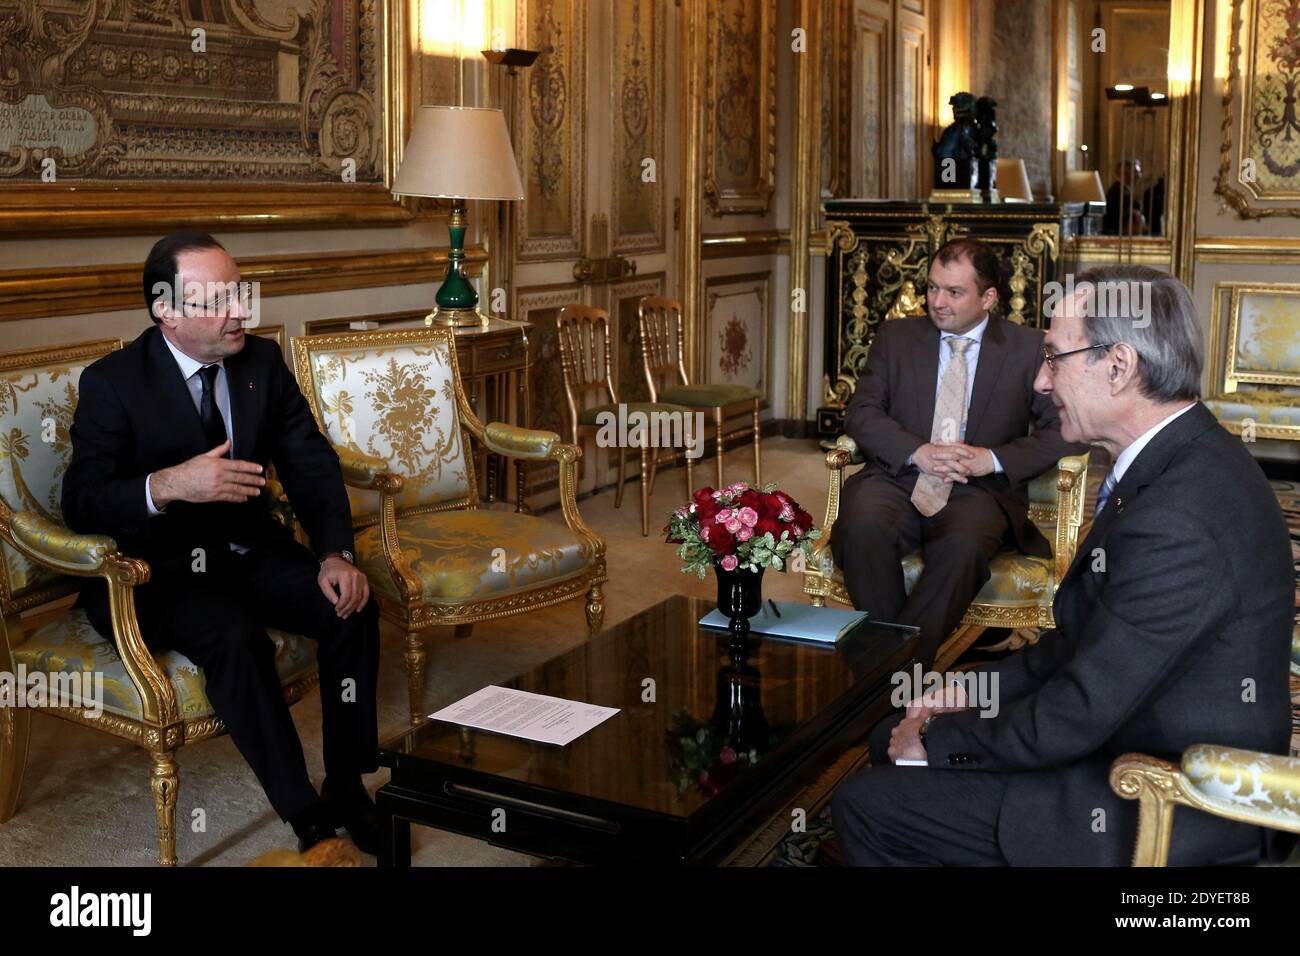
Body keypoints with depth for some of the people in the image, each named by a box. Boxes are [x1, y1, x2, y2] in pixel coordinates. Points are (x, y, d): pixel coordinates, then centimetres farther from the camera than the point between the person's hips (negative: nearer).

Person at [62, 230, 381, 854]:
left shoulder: (263, 361, 2)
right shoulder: (112, 383, -11)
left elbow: (311, 465, 1)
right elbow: (81, 503, -16)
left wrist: (335, 554, -15)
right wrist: (167, 486, -36)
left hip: (249, 550, 5)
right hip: (155, 569, -4)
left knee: (351, 605, -20)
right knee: (236, 635, -33)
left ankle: (349, 786, -6)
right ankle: (308, 820, -23)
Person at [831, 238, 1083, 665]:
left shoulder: (1030, 349, 8)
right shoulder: (895, 336, 14)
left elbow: (1063, 431, 3)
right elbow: (860, 413, 5)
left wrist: (993, 459, -12)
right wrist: (917, 452, -13)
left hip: (978, 488, -1)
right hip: (897, 477, 2)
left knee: (963, 547, -37)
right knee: (862, 529, -34)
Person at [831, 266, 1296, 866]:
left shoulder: (1176, 521, -31)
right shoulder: (1191, 460, 2)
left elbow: (1074, 720, -25)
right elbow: (1091, 634, 10)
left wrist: (936, 742, -11)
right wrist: (978, 689, 5)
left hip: (1163, 815, -9)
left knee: (866, 804, -7)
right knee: (892, 740, 15)